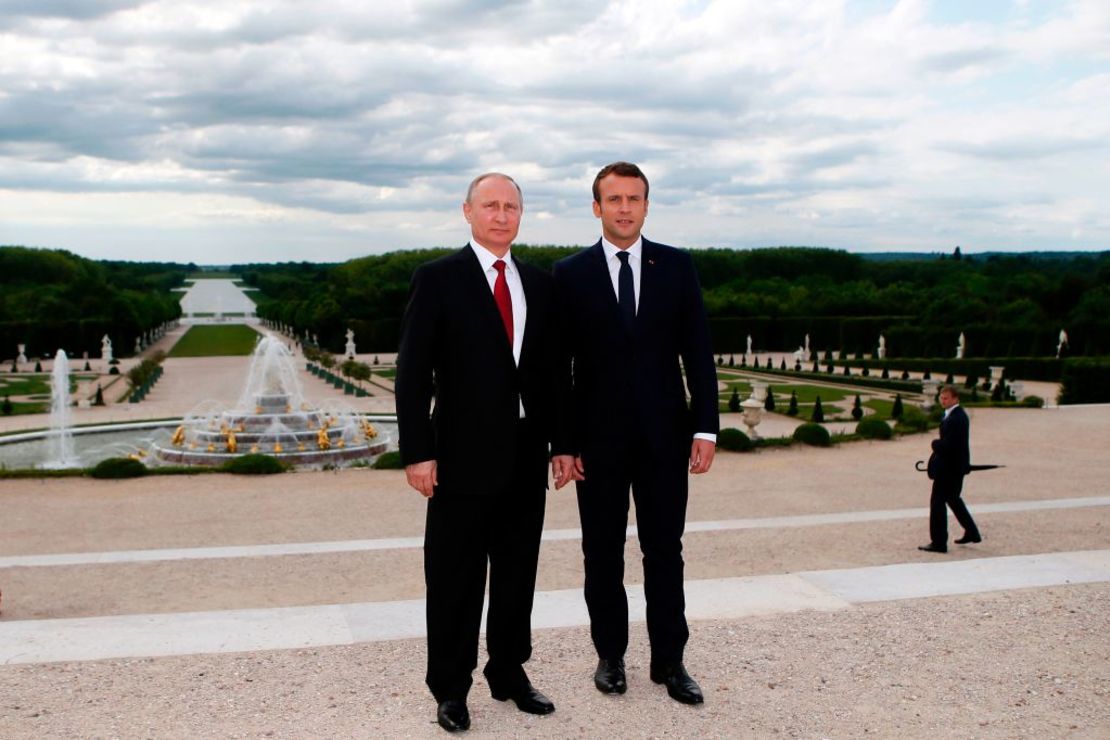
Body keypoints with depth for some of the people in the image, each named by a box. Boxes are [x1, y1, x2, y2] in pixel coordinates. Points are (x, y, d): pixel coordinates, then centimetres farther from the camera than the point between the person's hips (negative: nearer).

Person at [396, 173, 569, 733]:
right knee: (455, 580, 5)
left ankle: (509, 672, 29)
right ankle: (451, 689, 19)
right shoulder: (437, 278, -4)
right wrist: (417, 453, -12)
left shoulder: (539, 284, 11)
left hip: (527, 457, 5)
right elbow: (413, 372, -7)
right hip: (464, 456, -4)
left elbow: (549, 368, 13)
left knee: (517, 574, 14)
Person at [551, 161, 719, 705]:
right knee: (602, 554, 9)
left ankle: (669, 660, 19)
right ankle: (610, 655, 23)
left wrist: (705, 428, -4)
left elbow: (698, 353, 2)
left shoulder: (677, 267, 3)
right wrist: (563, 442, -5)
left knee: (664, 551, 7)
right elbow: (560, 366, -1)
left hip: (664, 435, 1)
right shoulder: (570, 274, 0)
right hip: (598, 439, -1)